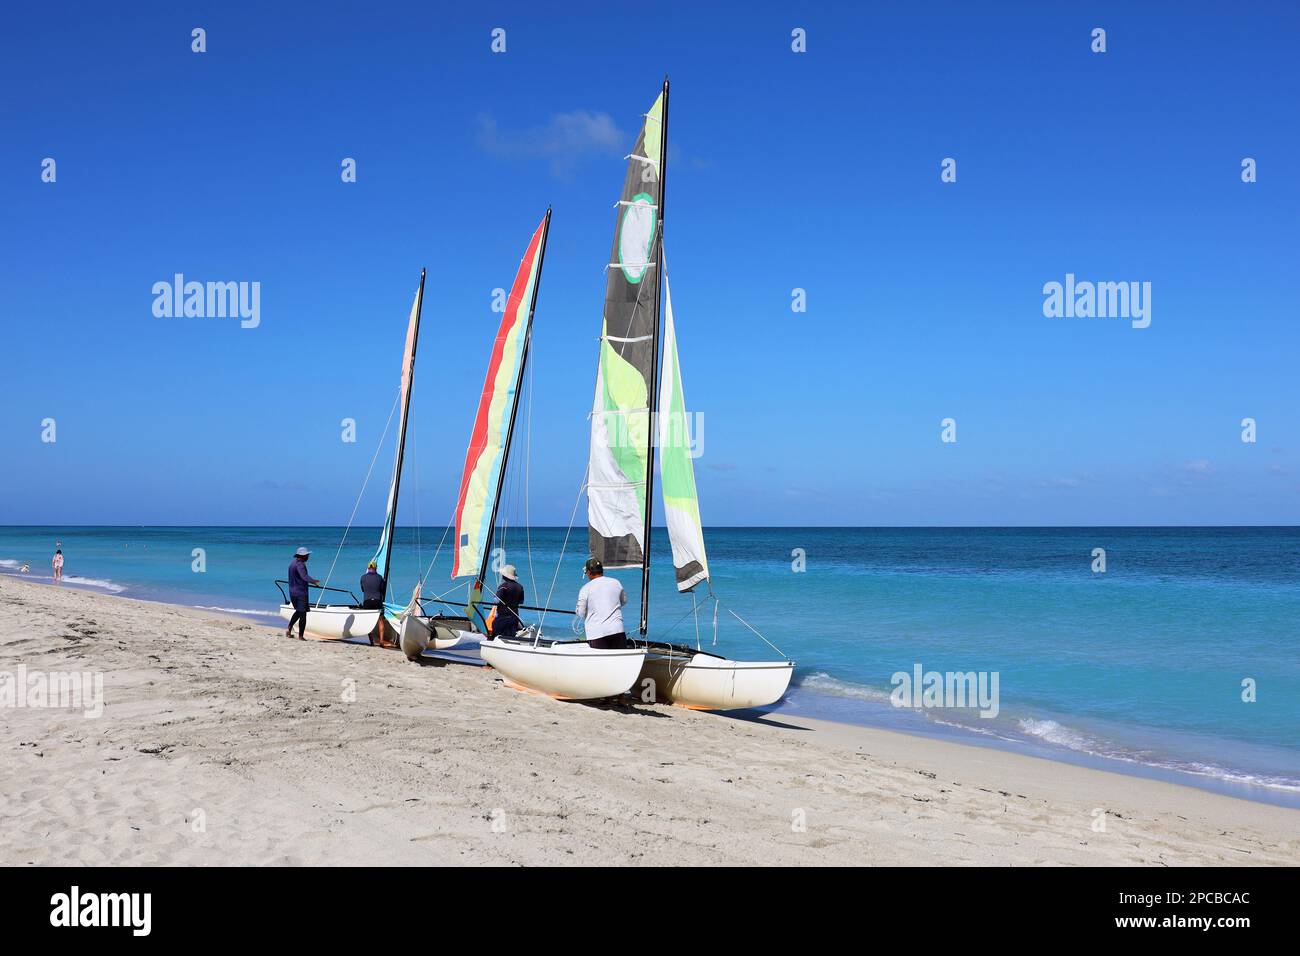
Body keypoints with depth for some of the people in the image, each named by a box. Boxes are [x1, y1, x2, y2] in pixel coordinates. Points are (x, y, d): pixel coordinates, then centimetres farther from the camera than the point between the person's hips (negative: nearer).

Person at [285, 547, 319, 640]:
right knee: (302, 614, -3)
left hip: (292, 592, 9)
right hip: (301, 592, -9)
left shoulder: (292, 563, 14)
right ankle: (300, 636, -1)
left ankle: (289, 629, 12)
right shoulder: (300, 564, -17)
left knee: (298, 612, 24)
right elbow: (304, 576, -35)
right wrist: (313, 581, -48)